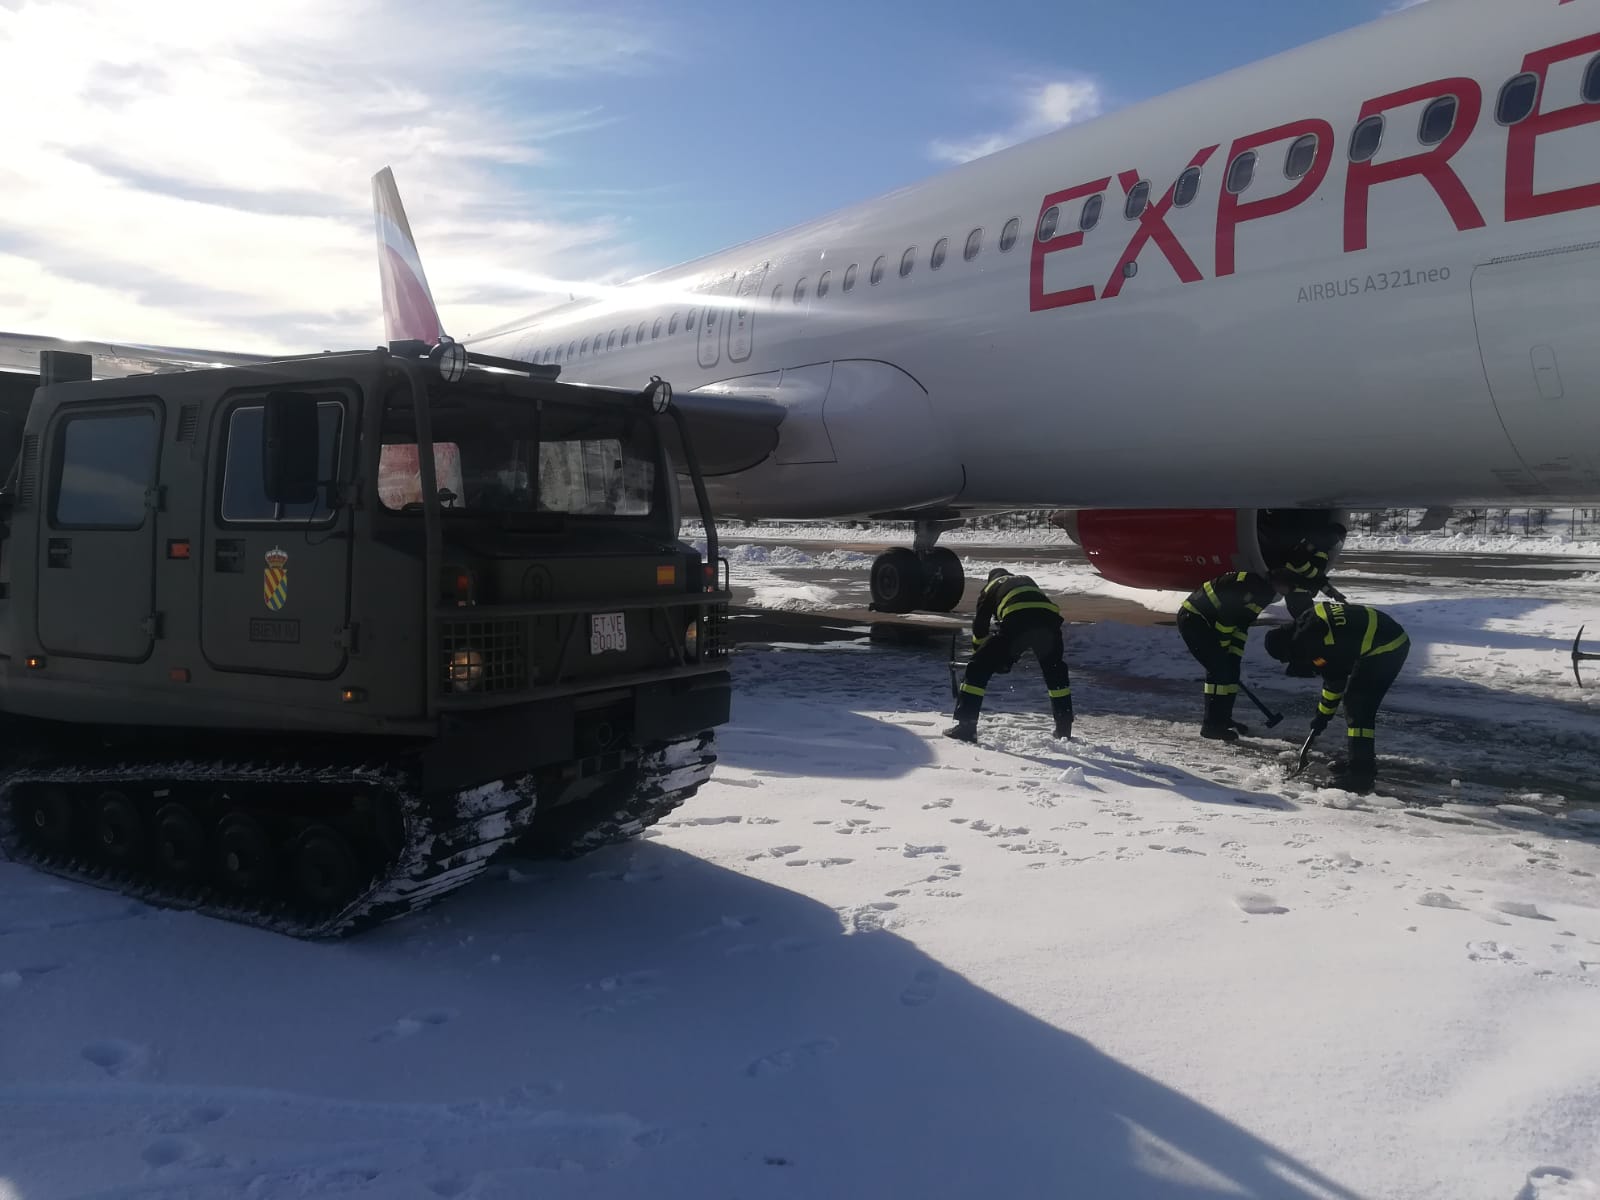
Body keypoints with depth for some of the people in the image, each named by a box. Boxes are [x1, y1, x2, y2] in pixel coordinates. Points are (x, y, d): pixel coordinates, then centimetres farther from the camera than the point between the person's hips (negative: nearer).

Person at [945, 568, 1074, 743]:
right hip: (1050, 620, 4)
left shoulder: (990, 587, 32)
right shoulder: (1027, 580, 42)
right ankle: (1064, 730, 31)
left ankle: (965, 727, -1)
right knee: (1056, 674, 28)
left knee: (978, 669, 6)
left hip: (1017, 622, -4)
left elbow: (980, 625, 29)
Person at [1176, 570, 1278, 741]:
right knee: (1219, 669, -13)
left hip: (1205, 623, 11)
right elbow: (1225, 618, -22)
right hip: (1192, 619, -11)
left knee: (1230, 669, 12)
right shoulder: (1251, 584, -21)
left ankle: (1222, 718, 23)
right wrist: (1223, 648, -10)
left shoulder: (1260, 592, 12)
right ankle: (1211, 725, -8)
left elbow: (1240, 628, 15)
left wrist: (1234, 655, 9)